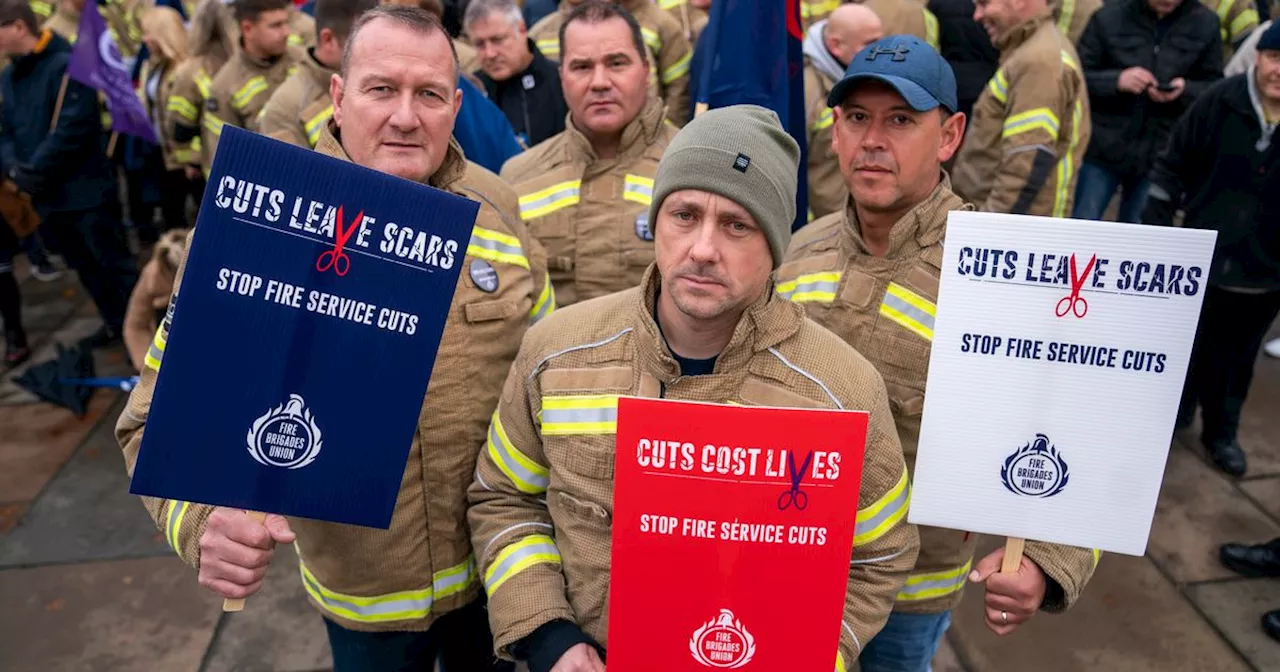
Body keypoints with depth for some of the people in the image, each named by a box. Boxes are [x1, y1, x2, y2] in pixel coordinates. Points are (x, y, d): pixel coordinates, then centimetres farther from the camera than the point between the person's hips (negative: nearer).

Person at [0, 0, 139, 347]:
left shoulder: (66, 66, -12)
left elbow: (72, 129, -20)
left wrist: (32, 171, -17)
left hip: (84, 190, -8)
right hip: (47, 195, 8)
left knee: (114, 264, 0)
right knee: (85, 267, 17)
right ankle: (116, 320, 32)